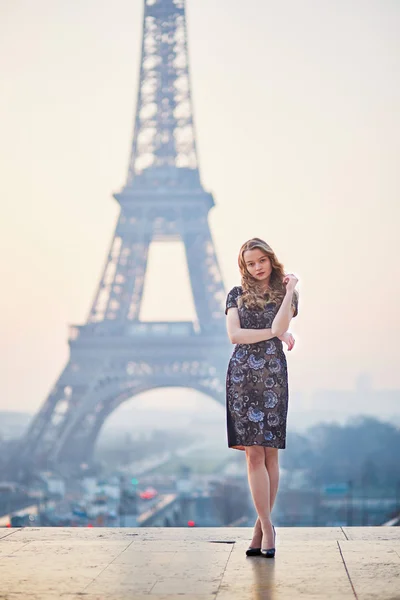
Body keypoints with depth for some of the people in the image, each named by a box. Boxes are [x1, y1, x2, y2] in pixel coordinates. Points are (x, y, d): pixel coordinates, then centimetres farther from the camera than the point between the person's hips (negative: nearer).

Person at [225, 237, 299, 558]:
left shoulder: (286, 293, 9)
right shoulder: (237, 294, 12)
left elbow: (279, 327, -9)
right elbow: (234, 335, -1)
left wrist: (290, 287, -6)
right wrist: (274, 334, -5)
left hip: (272, 374, 0)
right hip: (241, 375, 1)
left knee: (269, 453, -1)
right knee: (254, 453, -5)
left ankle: (262, 525, 6)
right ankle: (267, 527, -4)